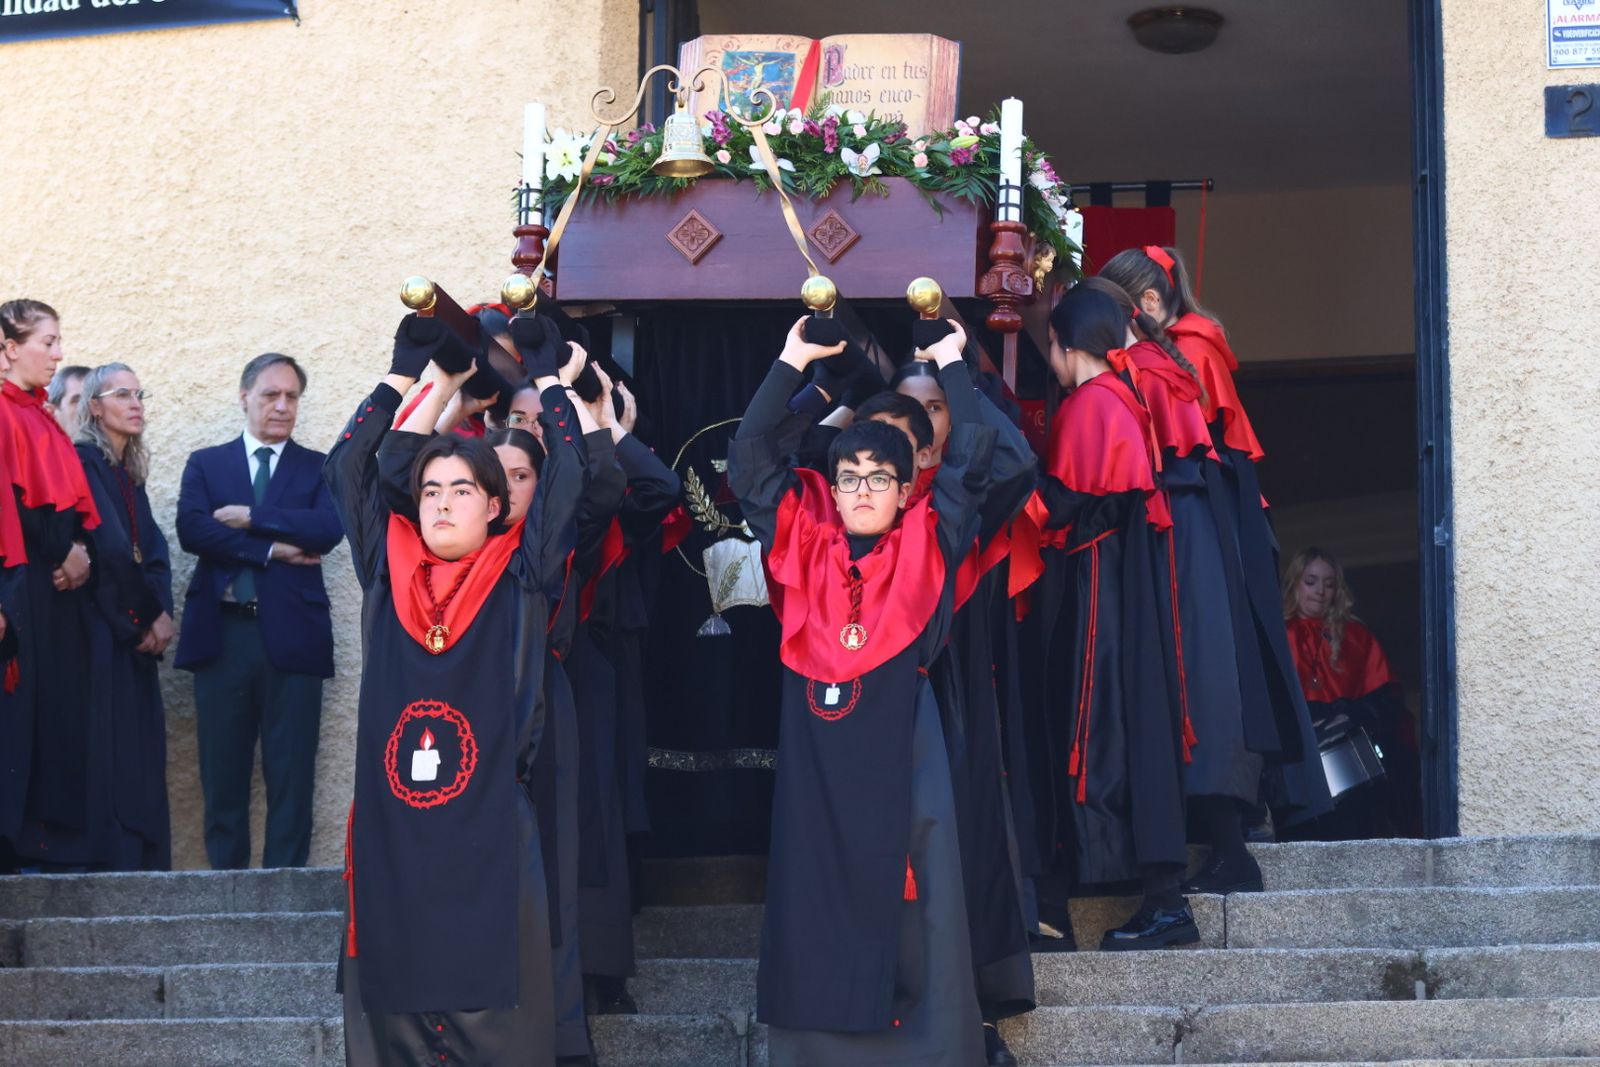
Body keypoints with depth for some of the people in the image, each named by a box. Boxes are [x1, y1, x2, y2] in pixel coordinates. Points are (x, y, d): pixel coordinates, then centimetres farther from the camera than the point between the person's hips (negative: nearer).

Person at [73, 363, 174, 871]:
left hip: (137, 636, 8)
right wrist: (152, 613, -7)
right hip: (104, 634, -8)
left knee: (142, 754, 4)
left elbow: (154, 552, 9)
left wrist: (159, 613, -7)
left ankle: (146, 865, 5)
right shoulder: (85, 462, -7)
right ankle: (116, 865, -9)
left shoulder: (130, 474, 19)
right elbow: (111, 548, -15)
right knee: (112, 756, -9)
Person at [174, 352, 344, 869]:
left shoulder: (318, 468, 12)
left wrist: (251, 517, -10)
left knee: (291, 774, -1)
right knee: (222, 771, 3)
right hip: (222, 633, 1)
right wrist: (271, 550, -10)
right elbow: (191, 529, -4)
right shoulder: (205, 464, 14)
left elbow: (329, 527, -8)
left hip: (291, 636, -1)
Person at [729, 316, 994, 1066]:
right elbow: (750, 456, 10)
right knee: (812, 907, 3)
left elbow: (972, 456, 3)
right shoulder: (803, 542, 10)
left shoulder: (926, 547, 6)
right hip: (814, 758, 2)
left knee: (906, 914, -2)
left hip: (900, 753, -2)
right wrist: (792, 365, 9)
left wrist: (950, 364, 10)